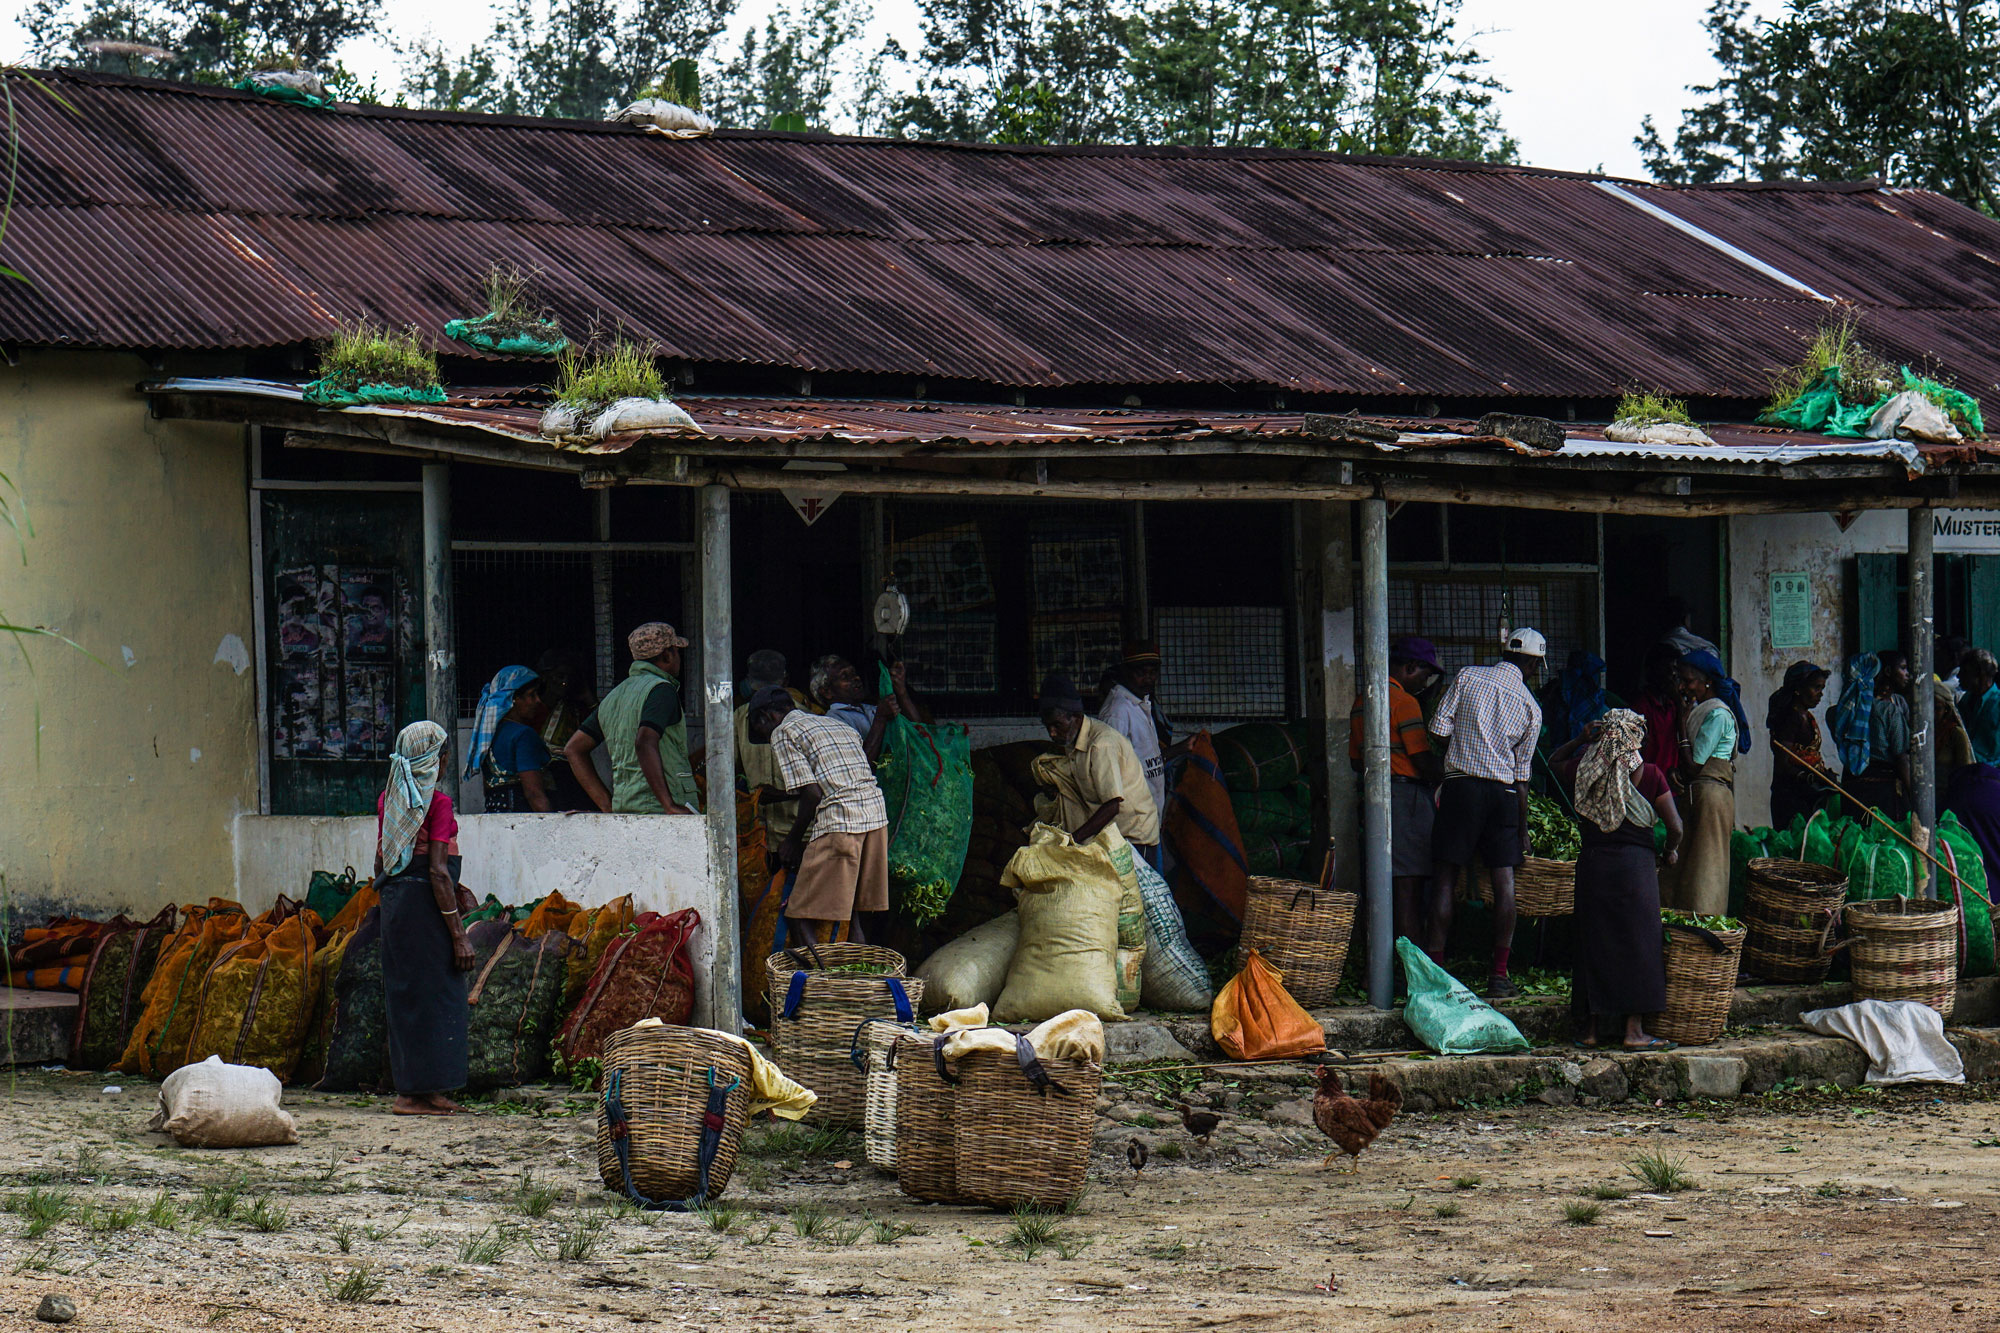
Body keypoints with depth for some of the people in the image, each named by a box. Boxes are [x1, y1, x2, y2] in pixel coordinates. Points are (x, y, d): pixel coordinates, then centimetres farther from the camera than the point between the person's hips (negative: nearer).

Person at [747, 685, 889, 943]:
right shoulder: (838, 725, 26)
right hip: (876, 812, 8)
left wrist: (792, 840, 5)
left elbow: (812, 794, -8)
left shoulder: (783, 733, 2)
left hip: (838, 823, -8)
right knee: (852, 917, 14)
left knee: (805, 917, -5)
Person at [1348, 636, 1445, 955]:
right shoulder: (1403, 701, -11)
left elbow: (1356, 760, 21)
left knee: (1387, 886, 12)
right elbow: (1423, 760, -14)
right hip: (1406, 793, -9)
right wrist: (1445, 778, 1)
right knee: (1410, 888, -9)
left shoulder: (1362, 701, 17)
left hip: (1374, 794, 9)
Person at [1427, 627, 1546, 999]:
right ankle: (1500, 975, 1)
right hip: (1503, 792, 1)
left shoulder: (1467, 678, 2)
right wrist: (1523, 831, 14)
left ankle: (1433, 969, -3)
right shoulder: (1530, 707, 6)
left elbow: (1439, 730, -3)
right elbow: (1522, 774, 8)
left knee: (1447, 877, 0)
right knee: (1504, 880, 4)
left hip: (1461, 786, -1)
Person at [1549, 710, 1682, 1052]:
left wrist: (1581, 740, 23)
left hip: (1592, 862, 3)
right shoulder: (1649, 775, -5)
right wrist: (1670, 851, 12)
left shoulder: (1585, 769, 2)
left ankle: (1590, 1028, 11)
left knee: (1593, 944, 9)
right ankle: (1634, 1030, -2)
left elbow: (1555, 761, 25)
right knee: (1637, 944, 2)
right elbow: (1675, 827, -6)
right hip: (1635, 864, -3)